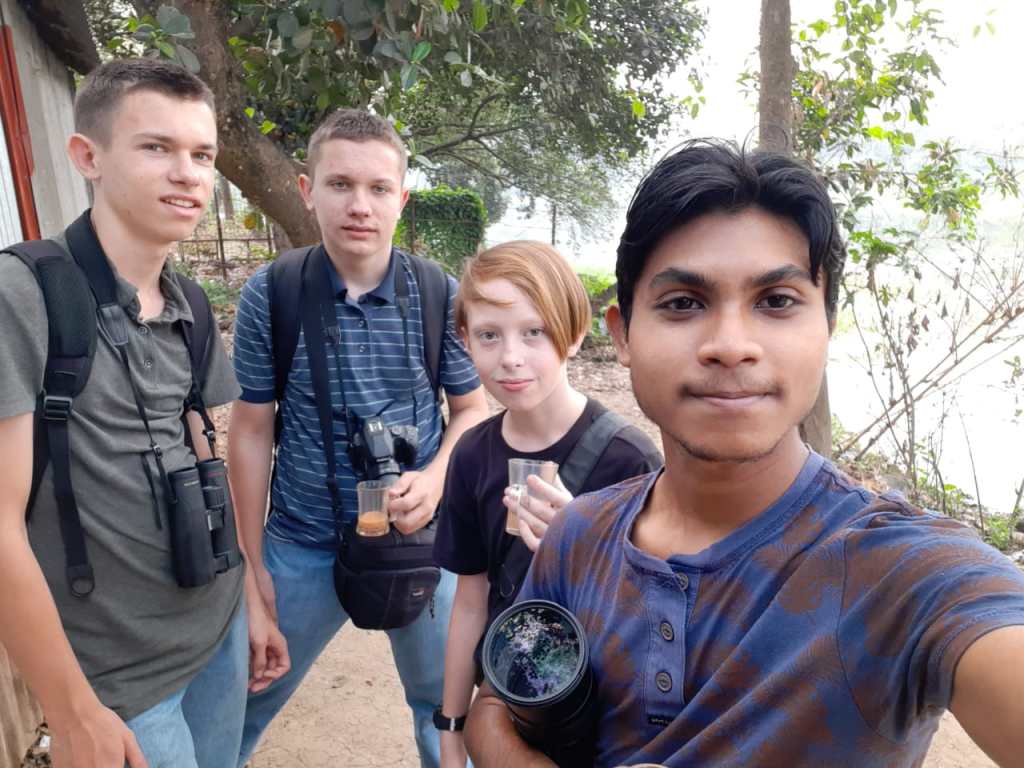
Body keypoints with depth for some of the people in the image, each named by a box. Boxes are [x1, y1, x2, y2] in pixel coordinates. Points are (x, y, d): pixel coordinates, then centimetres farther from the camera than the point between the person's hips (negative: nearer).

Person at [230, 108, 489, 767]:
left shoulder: (441, 296, -9)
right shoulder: (269, 296, -11)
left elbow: (472, 410, 2)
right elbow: (252, 432, -3)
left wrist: (436, 477, -18)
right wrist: (254, 561, 1)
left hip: (419, 539, 1)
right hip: (302, 548, 0)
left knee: (442, 701, 21)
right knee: (252, 697, 22)